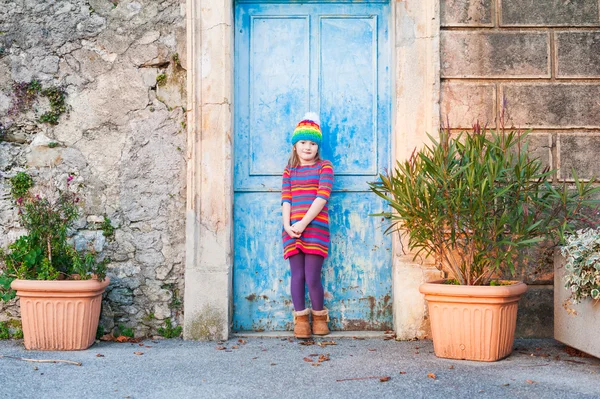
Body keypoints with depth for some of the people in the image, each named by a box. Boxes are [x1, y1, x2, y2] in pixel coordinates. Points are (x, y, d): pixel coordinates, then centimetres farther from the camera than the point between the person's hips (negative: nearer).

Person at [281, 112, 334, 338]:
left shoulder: (324, 167, 6)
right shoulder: (289, 171, 16)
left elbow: (322, 197, -5)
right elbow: (286, 200, 7)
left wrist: (304, 223, -14)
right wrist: (287, 225, -10)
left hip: (315, 228, -3)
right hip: (292, 230, 3)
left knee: (312, 277, -6)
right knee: (297, 276, 3)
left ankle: (319, 317, 15)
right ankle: (300, 319, 12)